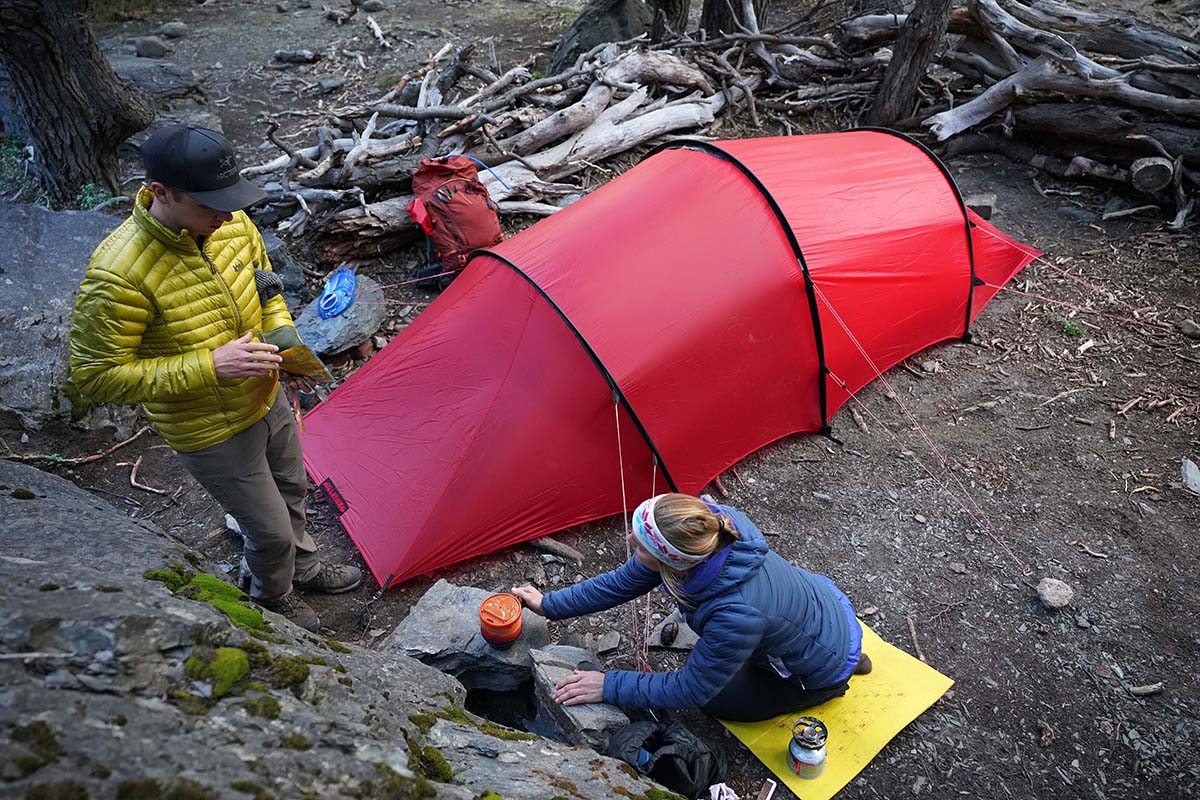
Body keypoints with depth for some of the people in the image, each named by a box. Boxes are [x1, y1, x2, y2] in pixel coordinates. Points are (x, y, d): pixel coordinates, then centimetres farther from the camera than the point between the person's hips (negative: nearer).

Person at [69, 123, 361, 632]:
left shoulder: (230, 222, -13)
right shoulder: (119, 275, -34)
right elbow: (97, 378, -25)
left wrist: (284, 341, -12)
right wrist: (210, 366, -32)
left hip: (267, 398, 7)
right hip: (212, 434, -6)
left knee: (292, 491, 28)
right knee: (270, 530, 12)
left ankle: (303, 567, 58)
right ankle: (273, 600, 46)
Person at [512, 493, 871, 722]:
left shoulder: (736, 615, -44)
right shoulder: (705, 525, -25)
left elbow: (690, 690, -25)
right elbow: (624, 581, -10)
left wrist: (609, 686, -21)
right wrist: (549, 604, -5)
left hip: (824, 660, -6)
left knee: (717, 701, 8)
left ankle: (827, 687, 15)